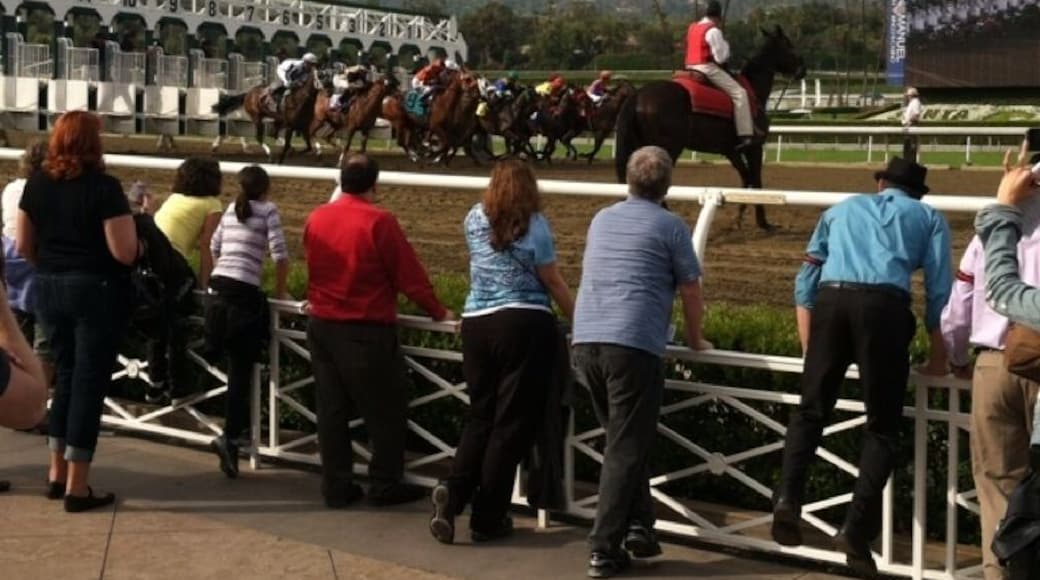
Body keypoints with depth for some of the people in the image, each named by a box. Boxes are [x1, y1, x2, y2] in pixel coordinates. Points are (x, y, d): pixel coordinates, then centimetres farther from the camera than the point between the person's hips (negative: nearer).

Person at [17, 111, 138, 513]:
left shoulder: (36, 184, 3)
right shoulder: (104, 187, -15)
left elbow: (23, 246, 8)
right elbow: (125, 252, -18)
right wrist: (131, 226, 2)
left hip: (49, 291, 6)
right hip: (97, 291, -6)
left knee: (66, 377, 19)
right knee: (89, 383, 1)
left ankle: (57, 475, 23)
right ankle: (77, 488, 4)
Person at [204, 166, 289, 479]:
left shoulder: (230, 211, 19)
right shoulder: (268, 210, 3)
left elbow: (213, 250, 19)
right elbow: (280, 255, -4)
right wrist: (280, 290, 9)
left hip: (217, 288, 5)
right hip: (243, 293, -5)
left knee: (236, 364, 16)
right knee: (242, 368, -2)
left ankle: (239, 429, 21)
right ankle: (230, 435, -13)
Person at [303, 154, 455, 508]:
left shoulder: (316, 219, 3)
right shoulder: (378, 221, -15)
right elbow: (409, 273, -10)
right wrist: (439, 312, 2)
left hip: (322, 327, 6)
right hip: (367, 331, -6)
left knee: (332, 410, 11)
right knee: (385, 411, 7)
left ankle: (336, 488, 16)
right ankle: (385, 486, 13)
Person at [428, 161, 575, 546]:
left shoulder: (475, 219, 10)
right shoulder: (533, 224, -3)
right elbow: (553, 282, 0)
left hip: (476, 325, 5)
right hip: (525, 326, -4)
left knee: (481, 416, 15)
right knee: (512, 422, 2)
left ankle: (453, 493, -7)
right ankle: (487, 518, 3)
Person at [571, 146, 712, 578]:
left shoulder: (601, 220, 20)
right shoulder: (670, 226, 2)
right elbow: (691, 293, 6)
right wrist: (696, 340, 24)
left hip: (585, 341, 6)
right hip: (633, 346, -6)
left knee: (622, 441, 20)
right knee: (626, 450, 0)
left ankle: (637, 526, 16)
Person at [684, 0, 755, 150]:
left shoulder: (692, 28, 14)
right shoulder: (713, 31, -12)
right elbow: (721, 57, -15)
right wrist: (725, 44, 2)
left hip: (691, 68, 9)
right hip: (708, 69, -9)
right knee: (739, 93, -9)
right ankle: (745, 136, -18)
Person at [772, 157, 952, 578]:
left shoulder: (842, 209, 31)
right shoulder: (929, 218, 25)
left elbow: (806, 280, 25)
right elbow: (939, 293, 16)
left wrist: (808, 348, 27)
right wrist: (938, 357, 25)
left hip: (830, 301, 2)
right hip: (885, 307, -2)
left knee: (811, 410, 12)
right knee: (882, 427, 6)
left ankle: (788, 497, -11)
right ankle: (857, 530, -6)